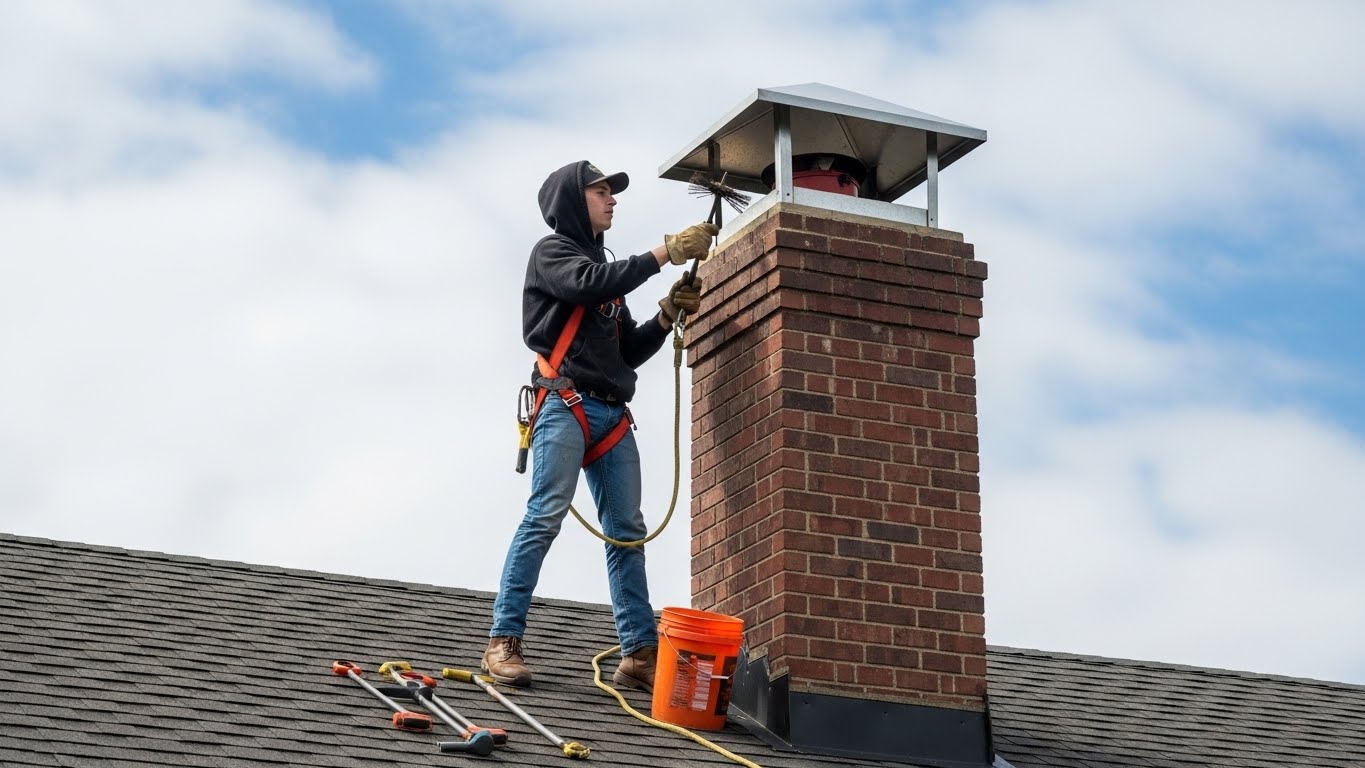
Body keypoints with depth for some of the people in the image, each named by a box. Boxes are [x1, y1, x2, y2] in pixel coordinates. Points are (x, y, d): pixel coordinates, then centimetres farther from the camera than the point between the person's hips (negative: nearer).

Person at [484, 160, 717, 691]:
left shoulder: (607, 269, 29)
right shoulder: (552, 251, 7)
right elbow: (589, 283, -15)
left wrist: (667, 315, 7)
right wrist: (665, 253, -13)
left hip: (613, 415, 8)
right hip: (566, 404, -7)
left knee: (627, 531, -1)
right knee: (545, 517, -17)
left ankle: (640, 654, -6)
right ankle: (504, 642, -18)